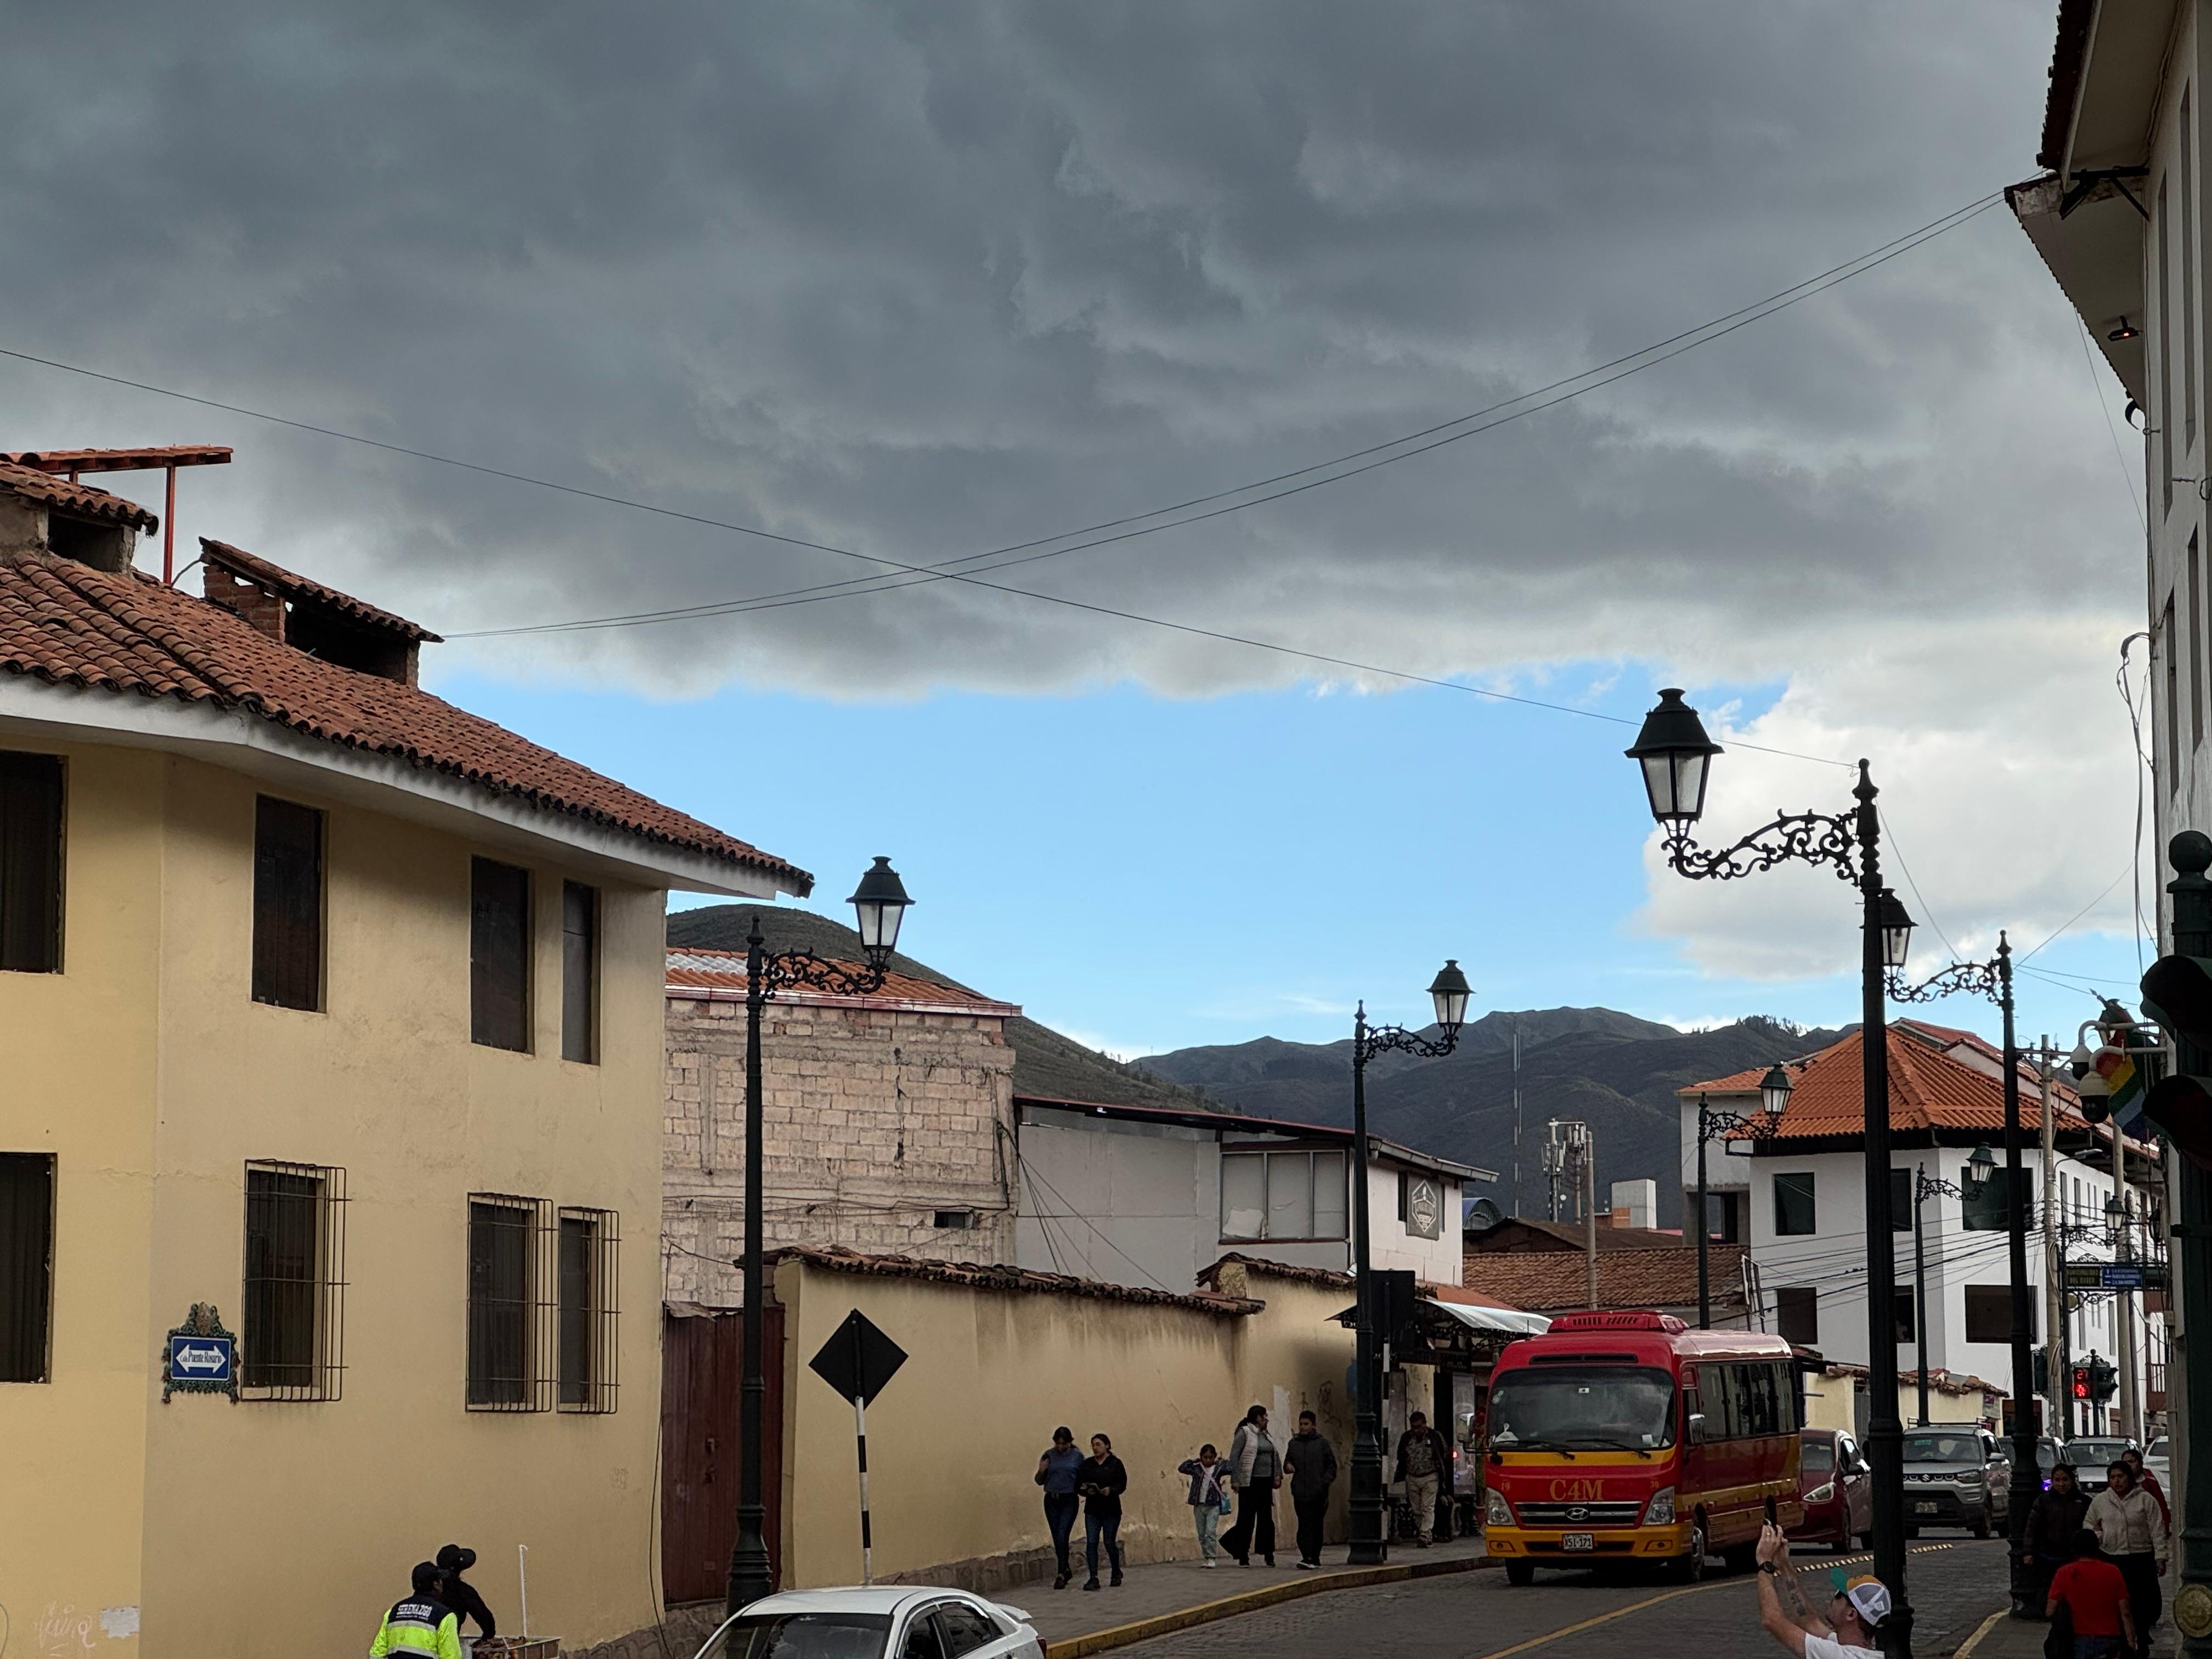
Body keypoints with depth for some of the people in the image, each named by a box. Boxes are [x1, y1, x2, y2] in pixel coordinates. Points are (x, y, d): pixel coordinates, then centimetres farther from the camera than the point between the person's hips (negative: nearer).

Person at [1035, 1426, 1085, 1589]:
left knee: (1062, 1535, -15)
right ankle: (1066, 1570, 25)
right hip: (1051, 1501, 3)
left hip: (1070, 1501, -3)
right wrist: (1041, 1471, -10)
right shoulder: (1049, 1455, 6)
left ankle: (1061, 1575, -16)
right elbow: (1040, 1481, 12)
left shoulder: (1077, 1456, 0)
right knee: (1057, 1538, 7)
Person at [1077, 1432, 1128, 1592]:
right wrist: (1087, 1491, -15)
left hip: (1111, 1509, -3)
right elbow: (1078, 1485, 6)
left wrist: (1111, 1490, -26)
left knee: (1110, 1543, 3)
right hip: (1092, 1509, 3)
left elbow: (1122, 1484, -7)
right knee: (1091, 1543, -9)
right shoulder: (1087, 1464, 9)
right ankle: (1093, 1578, -11)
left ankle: (1117, 1573, 28)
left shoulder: (1115, 1463, 0)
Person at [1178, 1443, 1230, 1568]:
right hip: (1199, 1505, 3)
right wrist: (1193, 1460, 0)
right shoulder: (1196, 1468, 4)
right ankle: (1205, 1558, 16)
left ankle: (1210, 1558, -11)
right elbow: (1181, 1468, -5)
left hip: (1213, 1506, -3)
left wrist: (1221, 1461, -1)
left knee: (1211, 1533, -13)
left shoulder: (1218, 1469, 1)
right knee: (1201, 1535, 8)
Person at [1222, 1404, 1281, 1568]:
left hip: (1266, 1482, 7)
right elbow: (1234, 1457, -9)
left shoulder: (1267, 1435, 17)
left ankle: (1268, 1555, 11)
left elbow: (1276, 1455, 22)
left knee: (1266, 1518, 6)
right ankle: (1243, 1557, 2)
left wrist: (1278, 1475, 8)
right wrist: (1235, 1480, -14)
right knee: (1246, 1519, -3)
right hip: (1249, 1483, -7)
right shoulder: (1244, 1433, -5)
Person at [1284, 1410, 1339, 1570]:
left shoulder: (1322, 1444, 4)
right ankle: (1307, 1558, -15)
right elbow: (1287, 1463, 21)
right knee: (1304, 1526, -9)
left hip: (1318, 1495, -1)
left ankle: (1315, 1558, 14)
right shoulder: (1294, 1444, 11)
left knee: (1317, 1526, 6)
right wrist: (1288, 1466, -3)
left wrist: (1325, 1483, -8)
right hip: (1300, 1494, 1)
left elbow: (1332, 1466, 5)